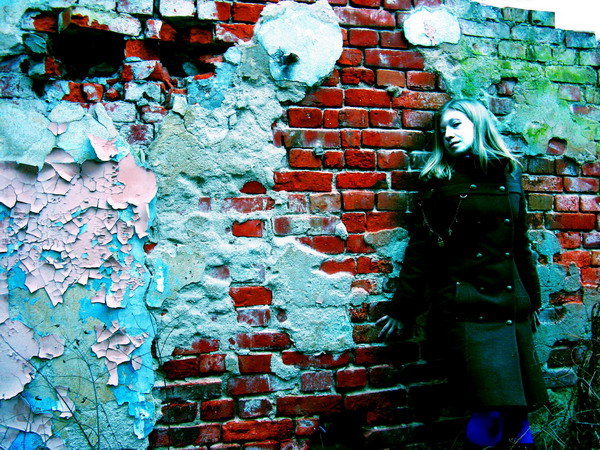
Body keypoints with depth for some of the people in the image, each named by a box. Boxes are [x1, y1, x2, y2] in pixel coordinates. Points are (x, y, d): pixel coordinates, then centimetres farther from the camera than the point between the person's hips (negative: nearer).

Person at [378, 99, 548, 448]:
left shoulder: (509, 173, 13)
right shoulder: (440, 180, 2)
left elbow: (521, 244, 19)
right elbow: (421, 248, -1)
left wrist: (533, 301, 21)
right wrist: (403, 311, -1)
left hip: (512, 308, 4)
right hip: (465, 308, -4)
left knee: (519, 408, 2)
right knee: (491, 410, -12)